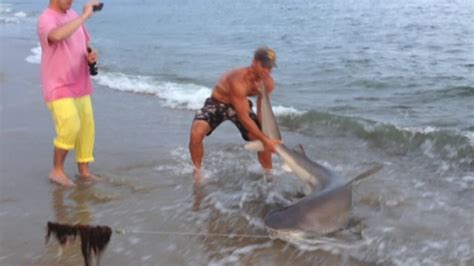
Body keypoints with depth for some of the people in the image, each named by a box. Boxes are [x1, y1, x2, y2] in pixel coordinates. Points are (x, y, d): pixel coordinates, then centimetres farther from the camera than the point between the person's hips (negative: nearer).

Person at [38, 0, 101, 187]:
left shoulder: (73, 16, 9)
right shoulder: (46, 19, -16)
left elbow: (84, 45, 20)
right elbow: (57, 36, -41)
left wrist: (91, 56, -5)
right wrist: (85, 15, -33)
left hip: (79, 86, 8)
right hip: (58, 87, -8)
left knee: (86, 128, 9)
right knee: (70, 127, -18)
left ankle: (84, 170, 23)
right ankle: (57, 170, 1)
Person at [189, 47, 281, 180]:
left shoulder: (268, 82, -18)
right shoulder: (239, 80, -39)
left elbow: (263, 111, -6)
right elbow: (244, 118, -36)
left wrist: (267, 138, -19)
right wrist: (265, 139, -35)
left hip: (239, 105, 5)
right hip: (216, 104, -5)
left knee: (264, 141, -6)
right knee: (196, 134, -30)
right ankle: (197, 172, -6)